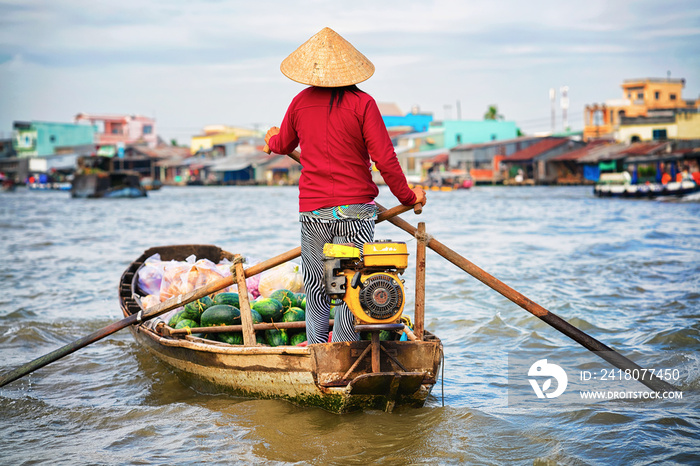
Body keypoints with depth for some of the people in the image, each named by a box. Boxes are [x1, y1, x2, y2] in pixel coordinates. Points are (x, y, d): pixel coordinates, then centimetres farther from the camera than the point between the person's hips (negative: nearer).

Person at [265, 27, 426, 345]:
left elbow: (282, 145, 22)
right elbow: (385, 158, -10)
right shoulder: (361, 103, -7)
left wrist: (271, 138, 47)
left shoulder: (300, 102, 4)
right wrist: (407, 197, 3)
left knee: (315, 290, 13)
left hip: (312, 211, 3)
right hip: (355, 209, -3)